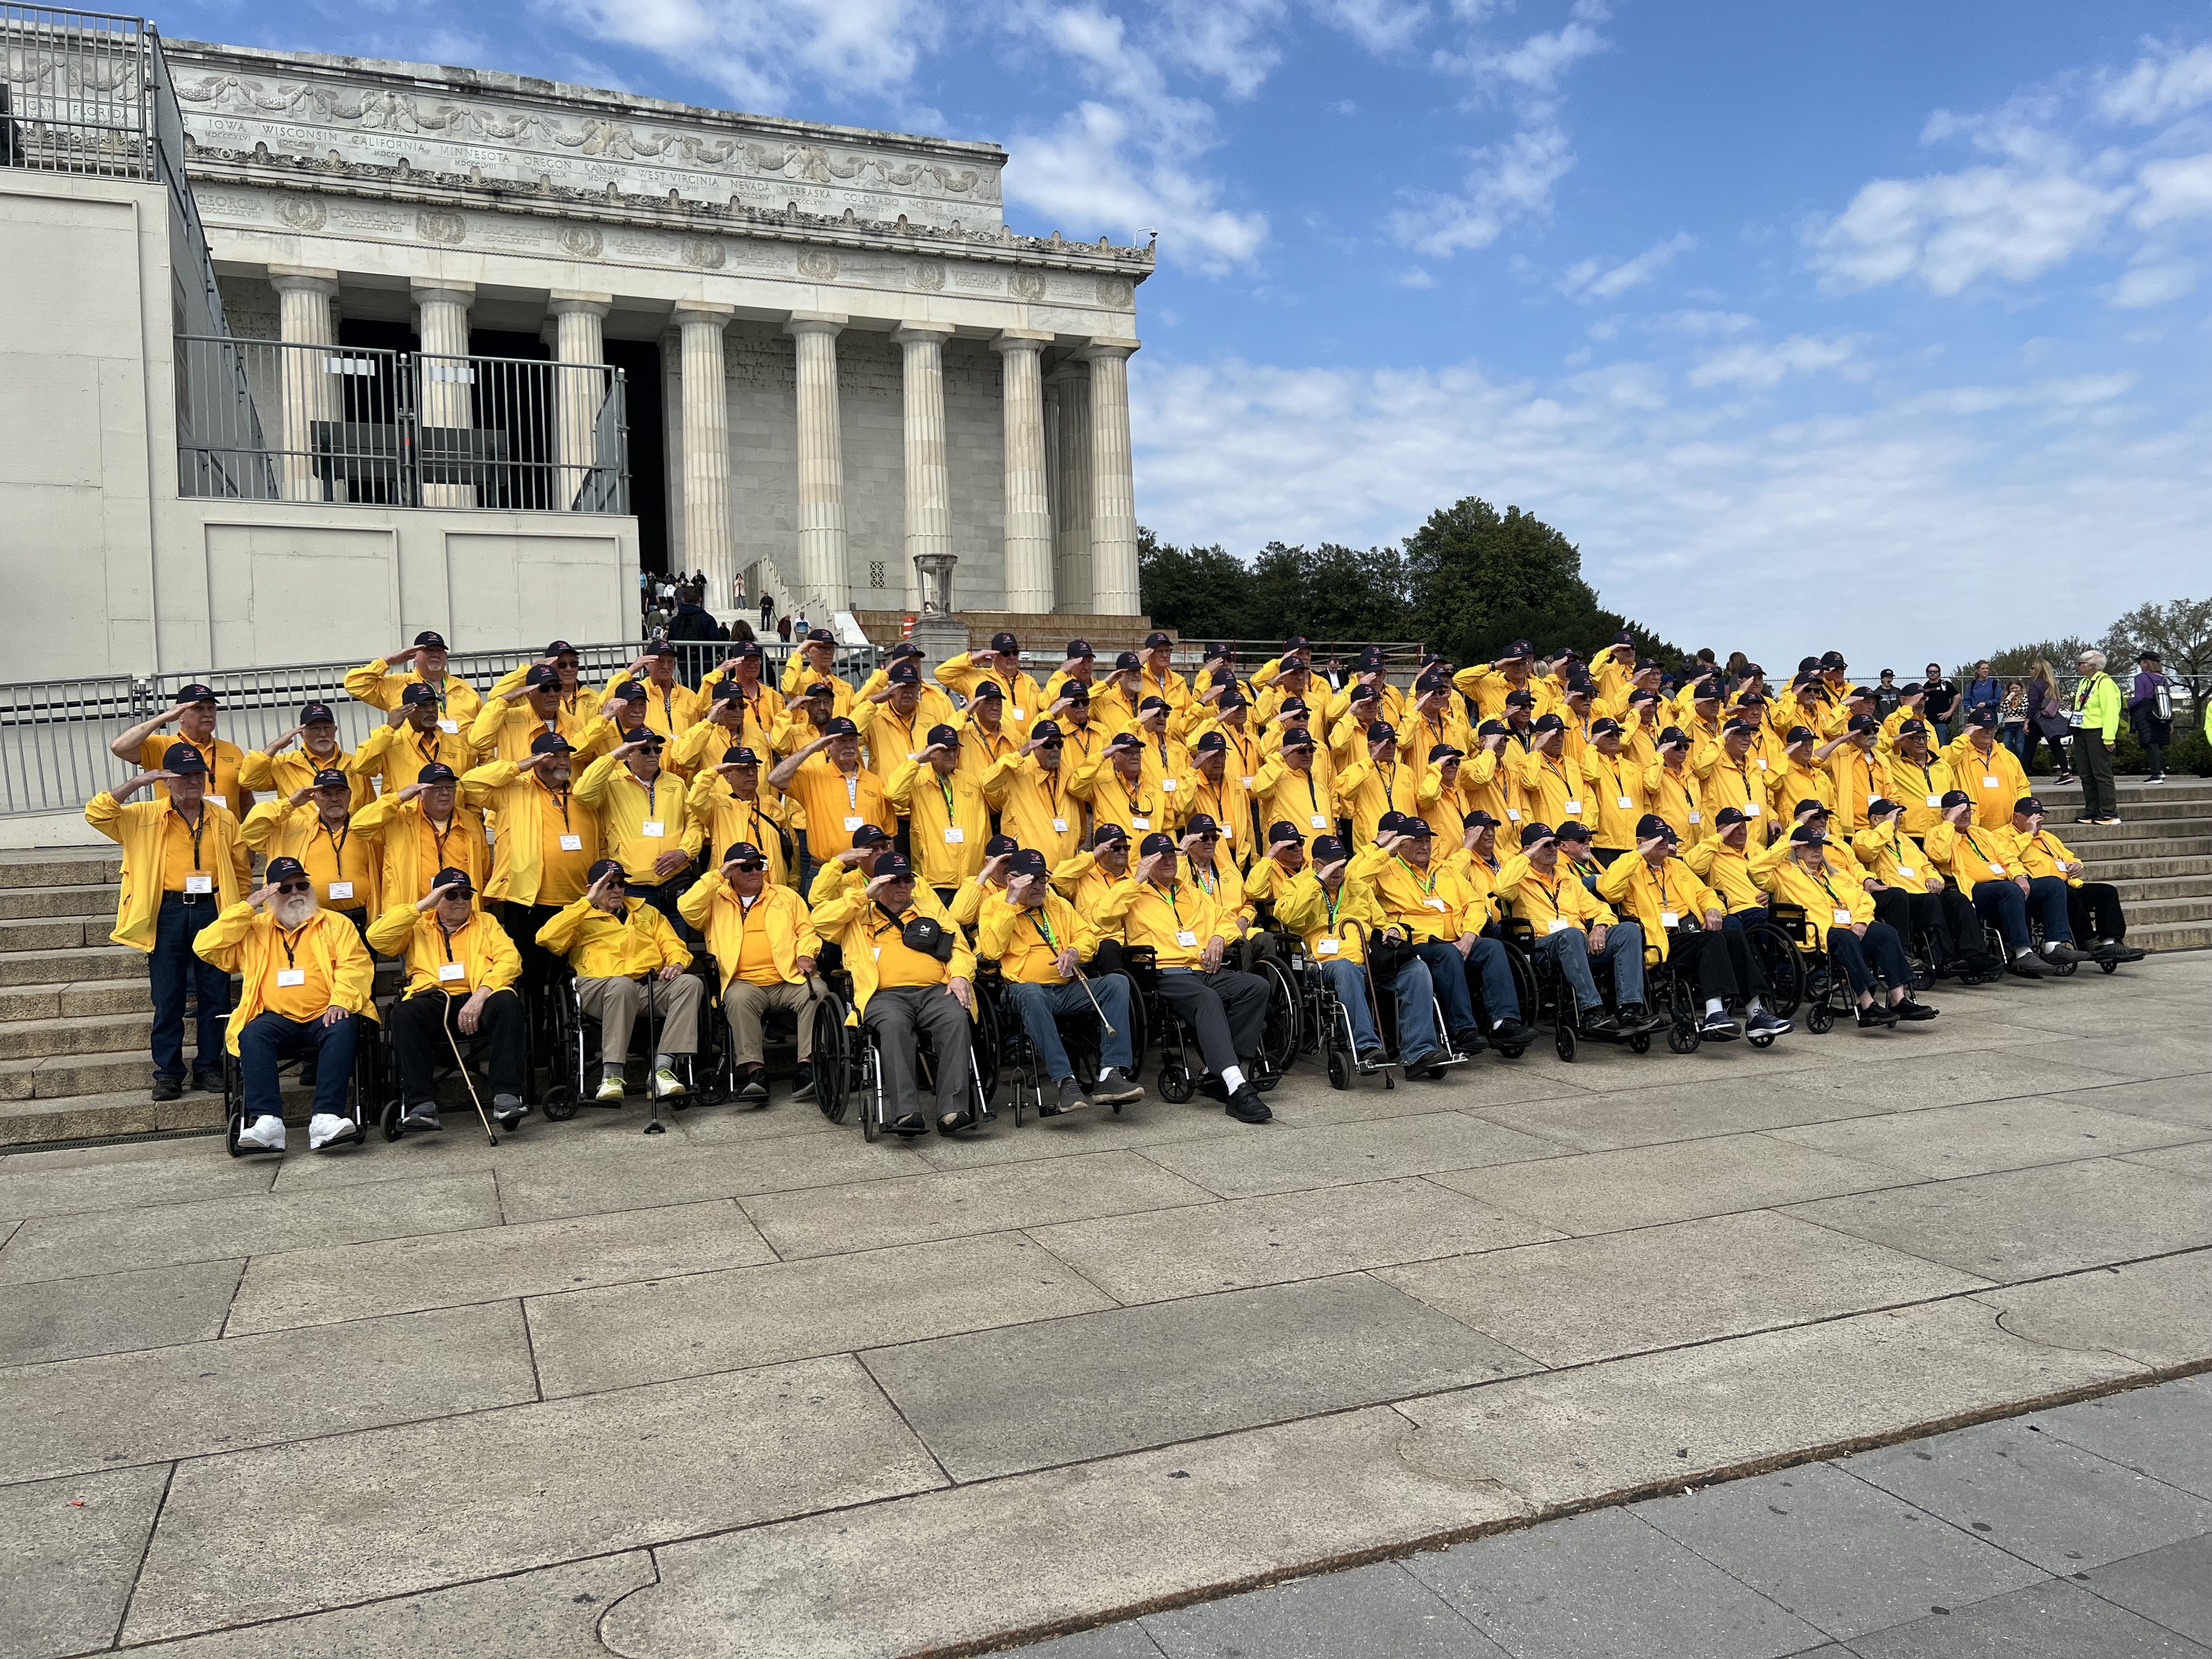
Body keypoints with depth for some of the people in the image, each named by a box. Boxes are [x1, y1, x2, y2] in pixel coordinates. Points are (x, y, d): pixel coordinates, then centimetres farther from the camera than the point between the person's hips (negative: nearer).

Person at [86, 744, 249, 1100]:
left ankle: (209, 1067, 14)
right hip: (167, 914, -1)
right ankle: (168, 1072, 11)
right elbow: (96, 814, -5)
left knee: (216, 995, 4)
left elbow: (240, 873, 13)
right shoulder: (144, 817, 6)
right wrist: (136, 784, -12)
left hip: (212, 911, 1)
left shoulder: (224, 820, 10)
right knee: (167, 998, 3)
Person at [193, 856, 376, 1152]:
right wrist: (246, 908, 4)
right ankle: (267, 1121, -39)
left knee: (343, 1029, -33)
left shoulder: (335, 923, 16)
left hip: (324, 1016, -1)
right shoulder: (253, 929, 21)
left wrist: (341, 1001, -16)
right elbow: (205, 947, 8)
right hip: (276, 1019, 1)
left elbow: (356, 964, 3)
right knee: (252, 1036, -30)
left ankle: (326, 1118, -42)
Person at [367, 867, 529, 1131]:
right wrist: (422, 905, 2)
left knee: (506, 1001, -33)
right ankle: (422, 1104, -33)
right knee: (404, 1012, -32)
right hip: (433, 1001, 0)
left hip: (477, 1000, 0)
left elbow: (510, 960, 4)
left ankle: (506, 1096, -35)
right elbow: (377, 938, 3)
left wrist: (481, 994, -13)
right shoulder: (418, 926, 22)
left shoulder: (486, 923, 22)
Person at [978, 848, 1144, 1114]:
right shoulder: (996, 905, 7)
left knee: (1117, 982, -21)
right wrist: (1011, 902, -10)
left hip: (1068, 990, 5)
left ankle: (1111, 1074, -31)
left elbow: (1088, 934, 18)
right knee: (1031, 994, -41)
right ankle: (1065, 1082, -43)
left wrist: (1075, 951, -6)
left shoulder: (1059, 904, 23)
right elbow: (990, 951, -8)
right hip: (1024, 989, -5)